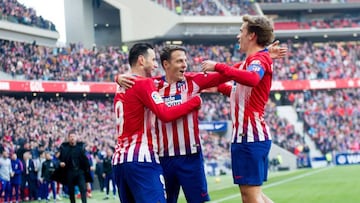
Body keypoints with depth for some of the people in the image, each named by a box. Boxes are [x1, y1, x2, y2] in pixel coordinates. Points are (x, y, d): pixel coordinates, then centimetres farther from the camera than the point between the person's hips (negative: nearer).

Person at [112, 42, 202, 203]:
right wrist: (195, 101, -4)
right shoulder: (143, 83, -6)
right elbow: (166, 114, -14)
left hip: (119, 159, 8)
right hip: (141, 159, -8)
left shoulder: (121, 87, 18)